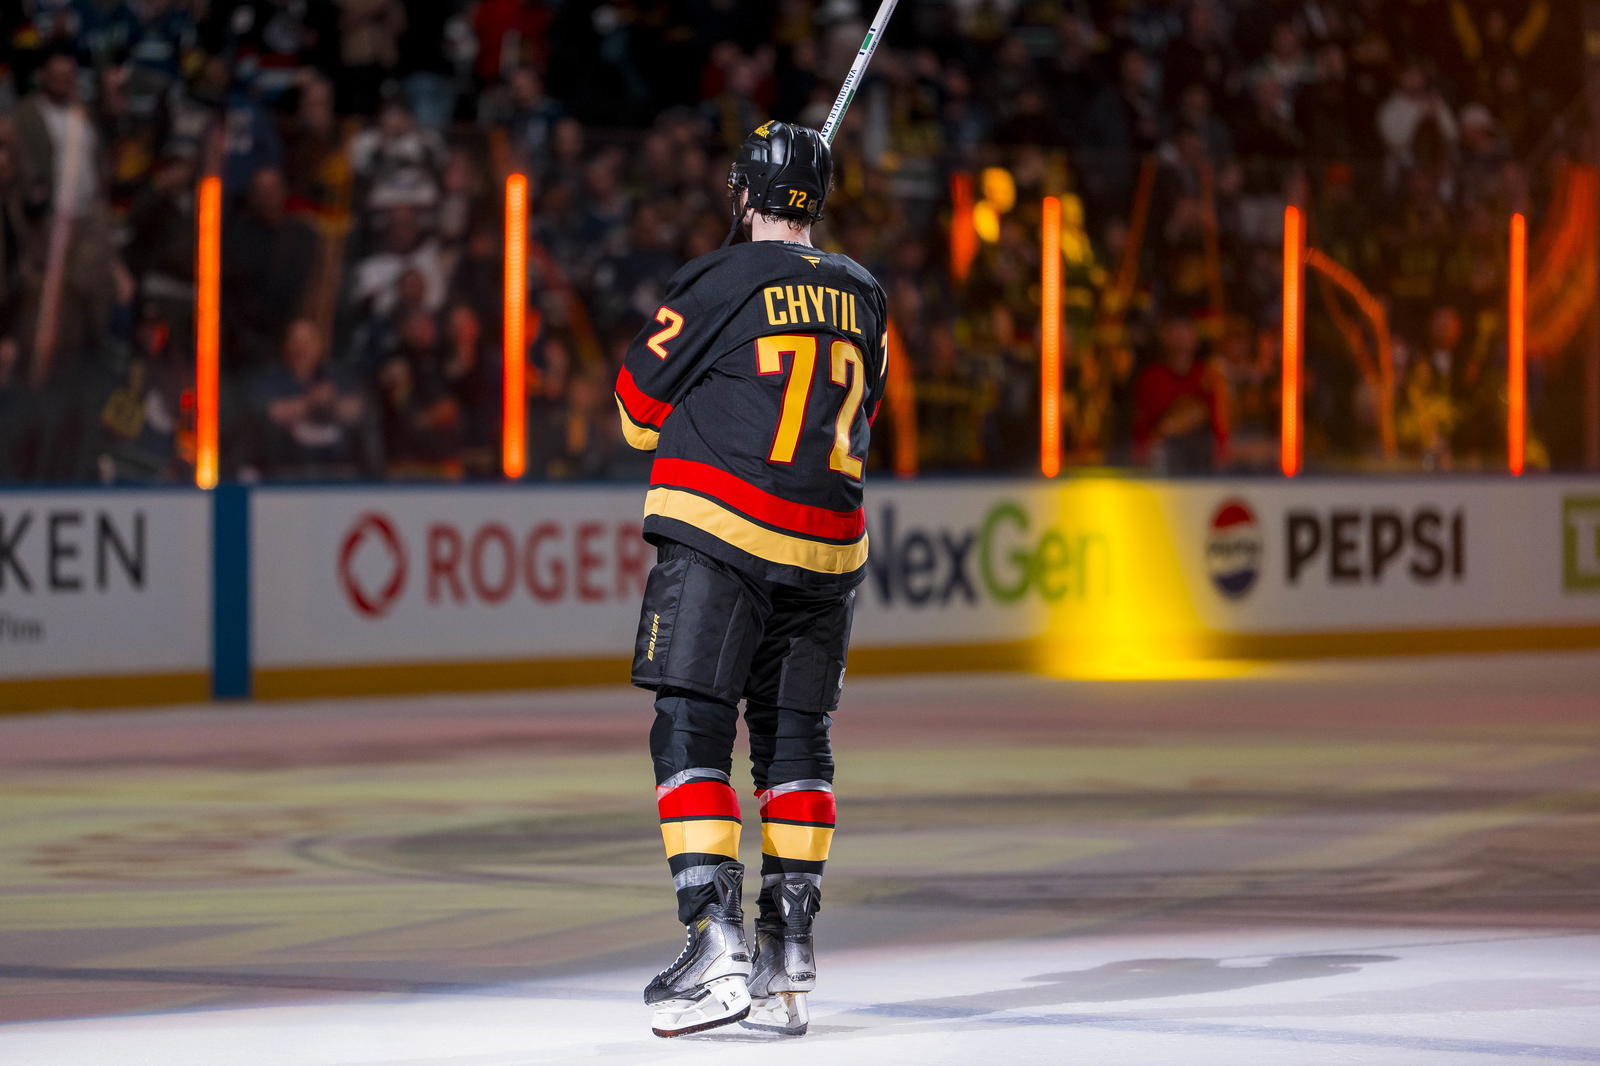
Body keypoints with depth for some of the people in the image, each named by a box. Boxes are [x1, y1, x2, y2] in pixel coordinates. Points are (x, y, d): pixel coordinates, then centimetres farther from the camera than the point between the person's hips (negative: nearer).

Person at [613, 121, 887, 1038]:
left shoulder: (722, 283, -7)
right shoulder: (863, 299, 11)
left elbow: (640, 407, 1)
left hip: (720, 536, -6)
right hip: (827, 549, 6)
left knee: (692, 731, -5)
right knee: (797, 741, 13)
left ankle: (716, 941, -17)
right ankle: (790, 957, 12)